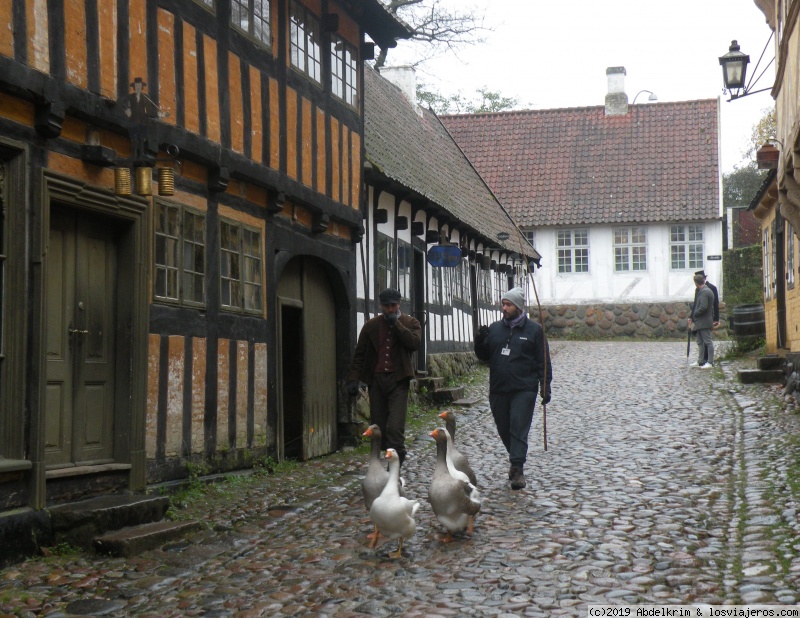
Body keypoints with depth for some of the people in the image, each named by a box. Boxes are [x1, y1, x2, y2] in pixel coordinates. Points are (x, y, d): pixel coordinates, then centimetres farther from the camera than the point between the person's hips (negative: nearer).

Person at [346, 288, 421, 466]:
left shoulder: (410, 323, 7)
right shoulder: (371, 325, 11)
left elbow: (414, 343, -13)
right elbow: (359, 354, 10)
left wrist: (396, 324, -12)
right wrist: (353, 379, 0)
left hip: (398, 380, -3)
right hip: (376, 380, 3)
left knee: (395, 426, -13)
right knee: (378, 426, 4)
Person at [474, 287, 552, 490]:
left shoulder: (533, 330, 0)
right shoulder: (494, 329, 11)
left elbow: (543, 361, 0)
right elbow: (483, 356, 14)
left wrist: (545, 387, -6)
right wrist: (480, 341, -7)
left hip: (524, 390, -4)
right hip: (498, 389, 5)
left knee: (519, 428, -10)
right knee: (504, 429, 11)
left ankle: (518, 468, -9)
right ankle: (516, 460, 29)